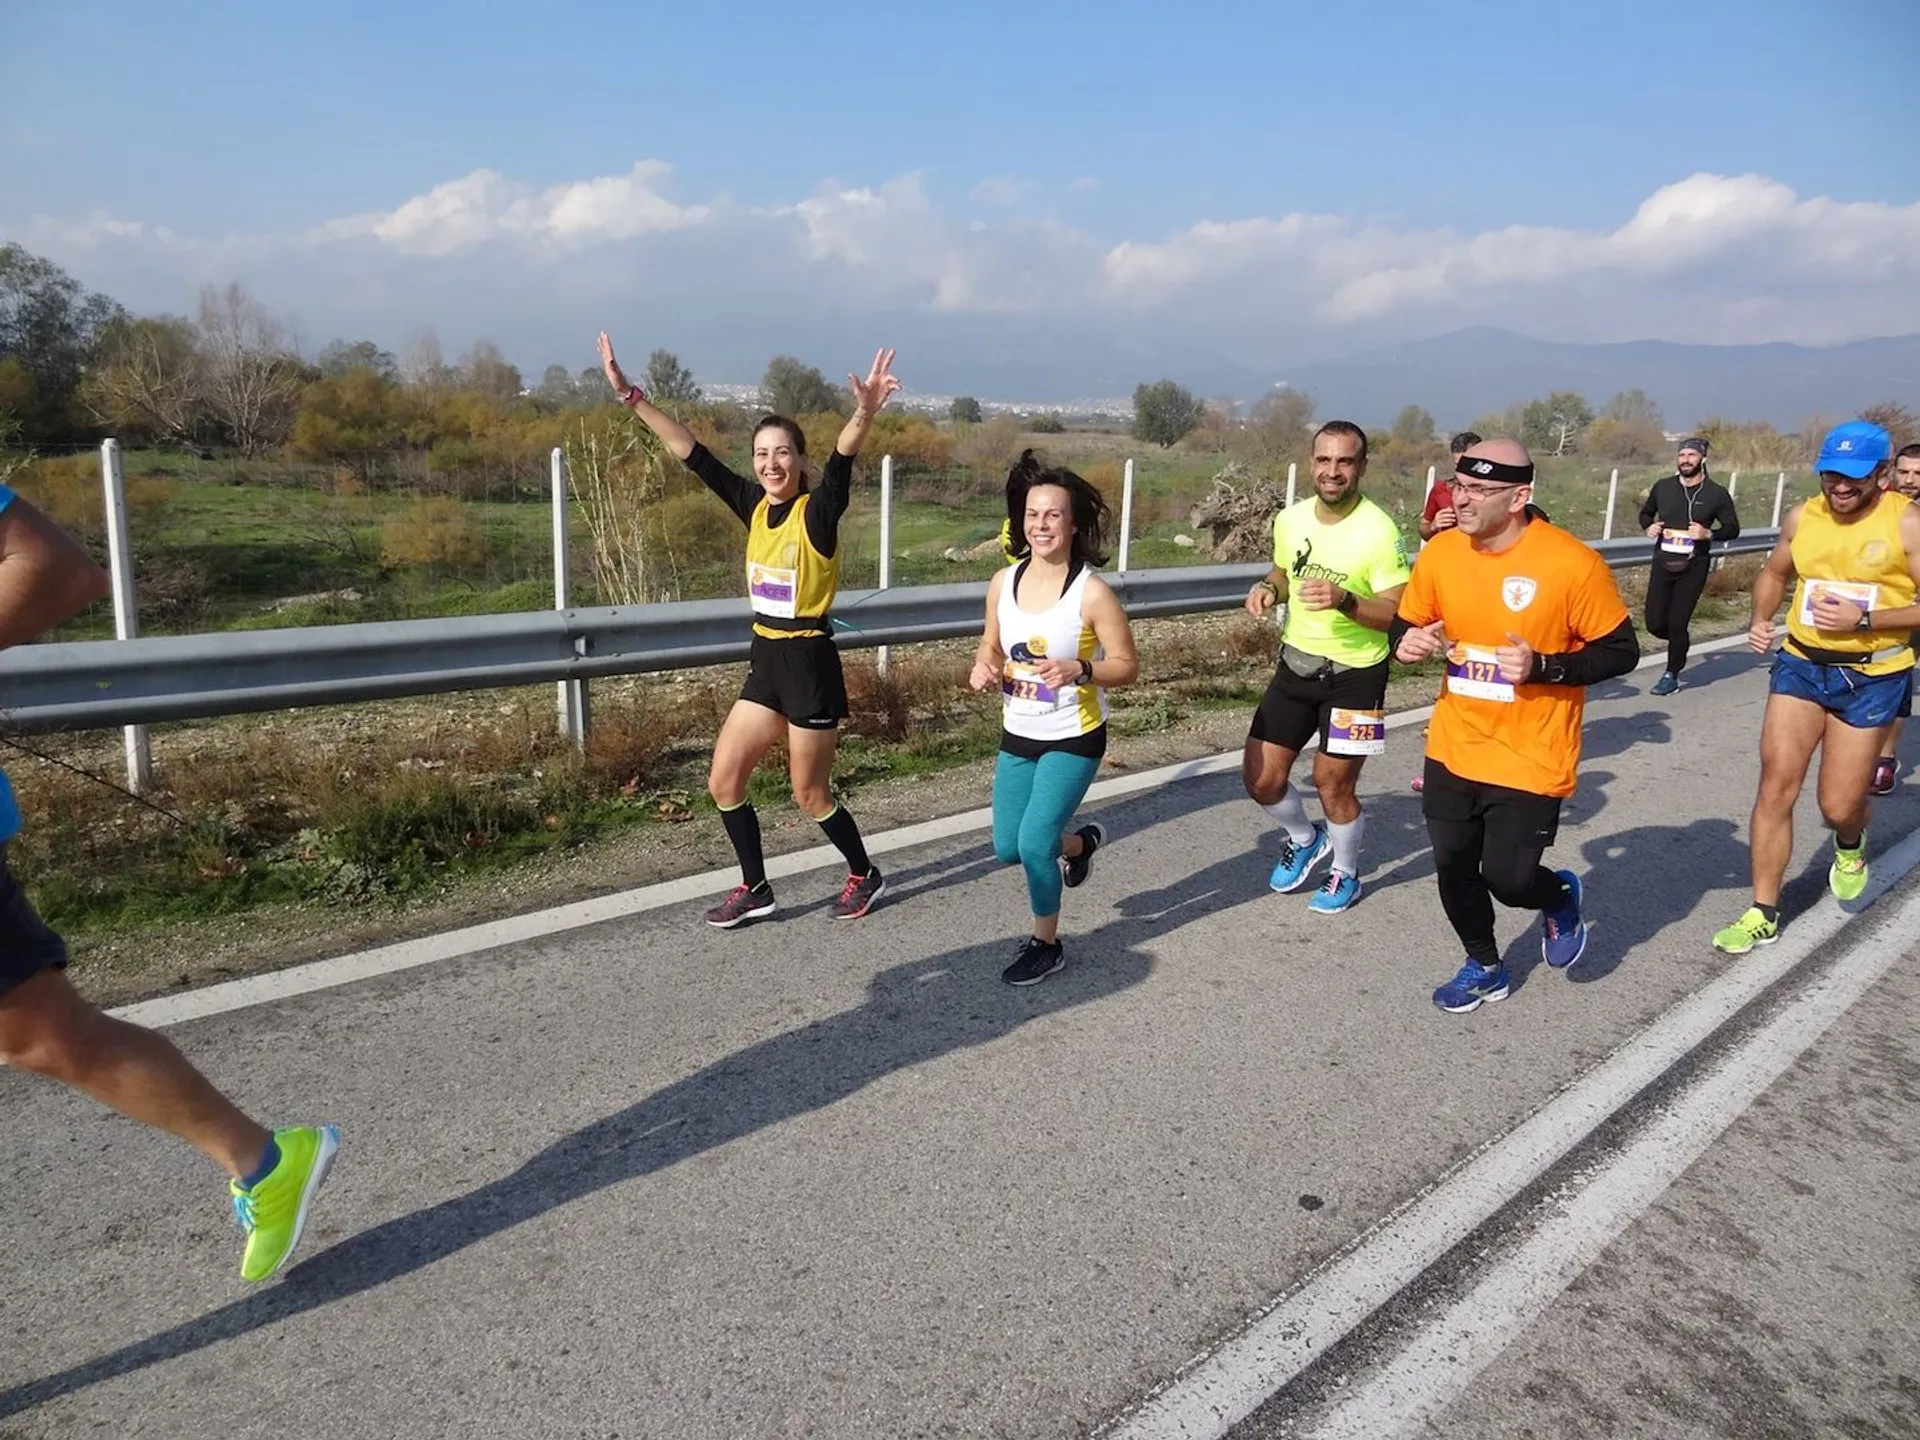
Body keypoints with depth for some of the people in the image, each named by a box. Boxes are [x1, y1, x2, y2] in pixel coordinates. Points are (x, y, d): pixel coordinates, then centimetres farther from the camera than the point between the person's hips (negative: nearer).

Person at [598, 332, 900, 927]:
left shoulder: (817, 513, -14)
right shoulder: (754, 506, 3)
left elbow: (841, 463, -34)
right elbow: (691, 452, 3)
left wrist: (864, 414, -53)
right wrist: (631, 395, -1)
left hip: (810, 665, -7)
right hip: (765, 662, 7)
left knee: (809, 795, 6)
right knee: (723, 781, 9)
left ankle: (865, 875, 30)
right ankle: (755, 888, 25)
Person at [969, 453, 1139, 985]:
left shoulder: (1092, 592, -19)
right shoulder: (1003, 582, -4)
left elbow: (1127, 664, -14)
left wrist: (1079, 670, -32)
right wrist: (982, 667, -13)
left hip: (1073, 739, -6)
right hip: (1017, 737, 6)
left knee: (1034, 843, -11)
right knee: (1007, 848, 12)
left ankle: (1047, 945, 16)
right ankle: (1081, 842, 45)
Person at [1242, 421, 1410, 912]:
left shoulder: (1379, 531, -19)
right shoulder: (1290, 519, -1)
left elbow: (1399, 615, -18)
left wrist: (1345, 601, -34)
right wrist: (1267, 589, -5)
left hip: (1354, 674, -5)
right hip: (1295, 663, 5)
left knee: (1332, 784, 5)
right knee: (1260, 777, 6)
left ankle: (1346, 875, 33)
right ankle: (1305, 838, 37)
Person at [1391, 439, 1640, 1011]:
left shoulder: (1571, 563, -17)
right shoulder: (1440, 552, -4)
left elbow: (1621, 652, -8)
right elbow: (1406, 624, 10)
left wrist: (1542, 666, -23)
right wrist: (1410, 642, -13)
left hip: (1530, 757, -4)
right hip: (1454, 747, 5)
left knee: (1508, 878, -4)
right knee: (1452, 867, 11)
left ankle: (1561, 897, 34)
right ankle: (1485, 967, 38)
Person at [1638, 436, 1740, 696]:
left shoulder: (1717, 493, -3)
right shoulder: (1662, 487, 3)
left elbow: (1733, 528, 4)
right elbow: (1646, 513, 20)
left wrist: (1709, 533, -16)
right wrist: (1648, 527, -3)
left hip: (1693, 567, -3)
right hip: (1662, 563, 3)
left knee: (1676, 623, -5)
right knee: (1655, 624, 1)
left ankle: (1672, 676, 14)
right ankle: (1681, 643, 36)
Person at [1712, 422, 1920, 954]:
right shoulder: (1801, 518, 1)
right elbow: (1774, 573, 18)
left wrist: (1863, 619, -25)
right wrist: (1760, 619, 0)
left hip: (1872, 678, -3)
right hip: (1800, 665, 3)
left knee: (1838, 806, 3)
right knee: (1775, 787, -5)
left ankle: (1850, 847, 44)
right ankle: (1763, 914, 6)